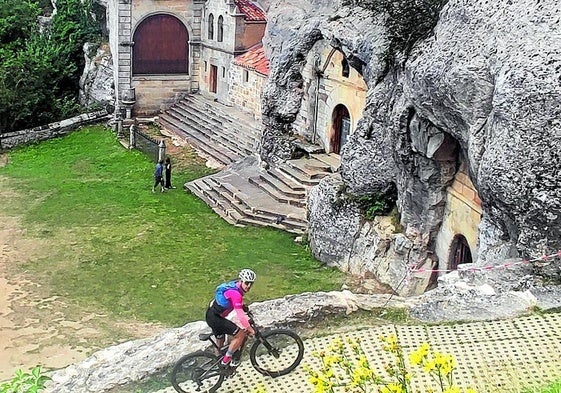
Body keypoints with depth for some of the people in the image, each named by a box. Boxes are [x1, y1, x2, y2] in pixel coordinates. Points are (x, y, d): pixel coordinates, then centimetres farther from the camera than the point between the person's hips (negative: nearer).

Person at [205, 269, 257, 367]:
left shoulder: (235, 285, 1)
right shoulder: (235, 293, -27)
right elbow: (240, 315, -28)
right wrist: (250, 330, -19)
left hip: (211, 315, 10)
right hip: (215, 318, -10)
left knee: (220, 340, 27)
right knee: (241, 334, -7)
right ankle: (227, 359, 5)